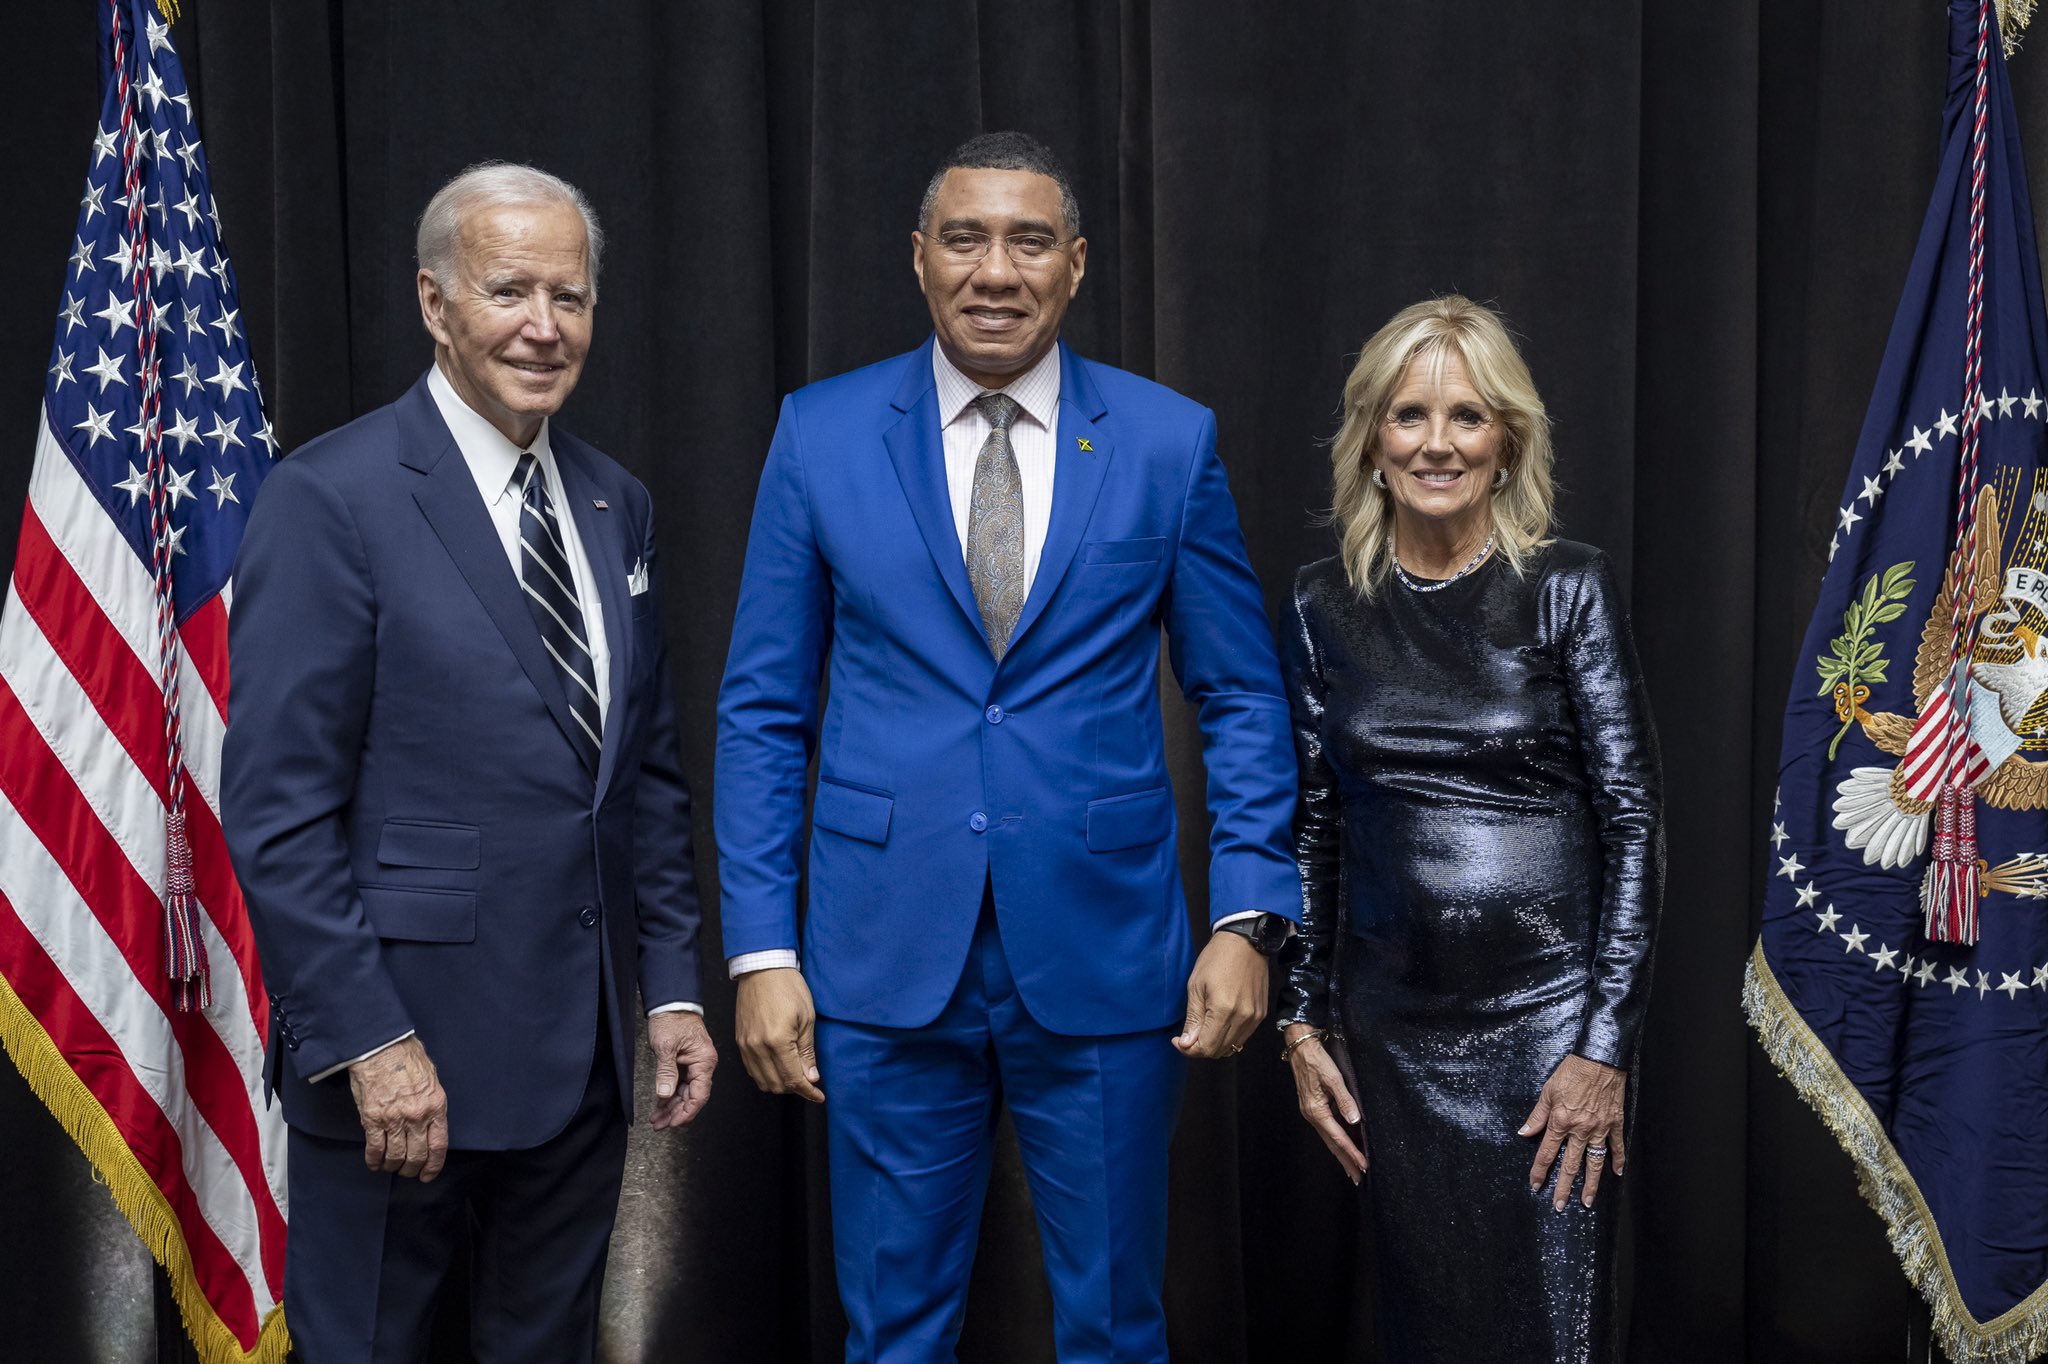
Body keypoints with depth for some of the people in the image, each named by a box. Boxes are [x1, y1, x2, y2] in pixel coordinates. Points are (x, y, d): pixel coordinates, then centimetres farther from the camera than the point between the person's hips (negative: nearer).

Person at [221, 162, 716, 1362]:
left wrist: (674, 988, 9)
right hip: (398, 1057, -6)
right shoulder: (331, 500, -11)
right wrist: (370, 1044, -17)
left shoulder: (616, 506, 10)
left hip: (584, 1056, 6)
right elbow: (279, 811, -14)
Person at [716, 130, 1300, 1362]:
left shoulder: (1170, 441, 1)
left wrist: (1250, 916, -6)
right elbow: (763, 711, 4)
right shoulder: (822, 436, 2)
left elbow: (1243, 697, 5)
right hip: (888, 953, 0)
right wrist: (761, 948, -2)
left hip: (1103, 954, 0)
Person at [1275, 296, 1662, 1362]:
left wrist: (1605, 1045, -12)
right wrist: (1304, 1026, 4)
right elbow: (1312, 827, 8)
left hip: (1547, 1012, -3)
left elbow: (1633, 819, -7)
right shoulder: (1323, 605, 4)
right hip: (1392, 1024, 3)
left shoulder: (1569, 588, -5)